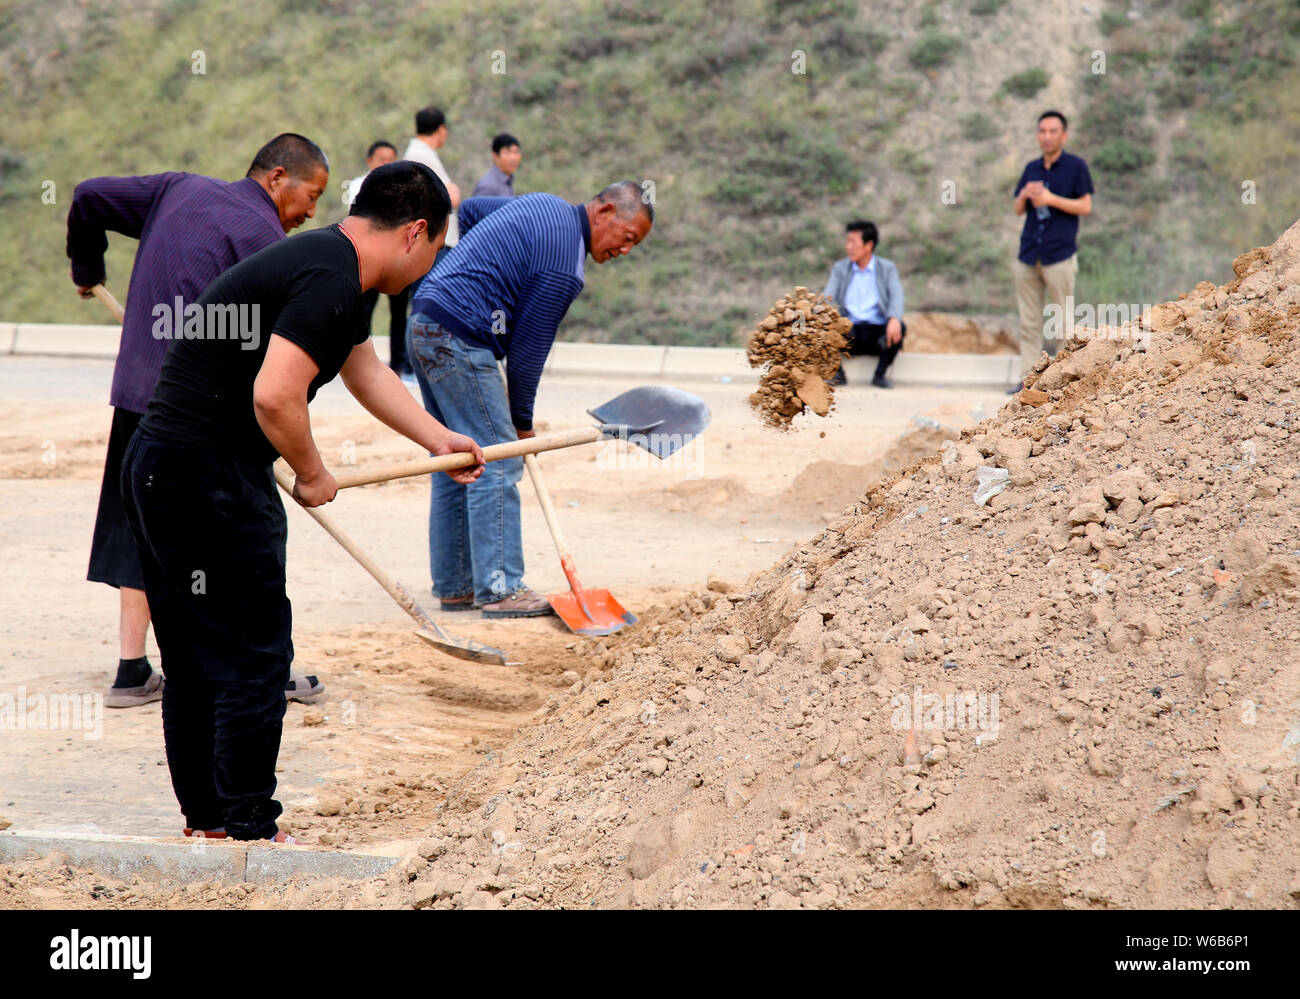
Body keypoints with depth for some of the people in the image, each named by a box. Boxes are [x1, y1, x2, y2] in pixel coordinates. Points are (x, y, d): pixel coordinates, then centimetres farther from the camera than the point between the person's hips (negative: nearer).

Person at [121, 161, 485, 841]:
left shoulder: (327, 267, 17)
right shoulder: (329, 280, -16)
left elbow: (367, 373, 34)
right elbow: (274, 395, -27)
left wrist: (440, 440, 41)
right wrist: (313, 475, -10)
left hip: (159, 472, 10)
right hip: (209, 478, -10)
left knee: (196, 659, 16)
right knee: (253, 656, -3)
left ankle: (205, 822, 25)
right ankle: (248, 830, 2)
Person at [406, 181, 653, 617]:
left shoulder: (545, 206, 14)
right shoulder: (564, 263, -14)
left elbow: (470, 209, 29)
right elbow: (531, 345, -10)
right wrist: (522, 421, 1)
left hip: (423, 325, 10)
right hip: (459, 338, -10)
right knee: (497, 465, -8)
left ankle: (454, 586, 15)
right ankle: (499, 589, -8)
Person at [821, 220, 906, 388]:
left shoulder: (887, 268, 6)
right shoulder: (840, 268, 11)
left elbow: (896, 297, -10)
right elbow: (827, 298, -1)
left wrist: (894, 319, -33)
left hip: (877, 332, -1)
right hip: (849, 333, 1)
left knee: (900, 327, -32)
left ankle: (880, 374, -12)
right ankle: (837, 373, -10)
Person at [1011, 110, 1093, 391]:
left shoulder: (1076, 166, 1)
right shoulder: (1031, 168, 15)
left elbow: (1085, 206, -4)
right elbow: (1018, 209, 18)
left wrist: (1051, 199, -13)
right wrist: (1024, 195, -4)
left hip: (1060, 254, -5)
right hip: (1028, 253, 5)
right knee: (1029, 321, 3)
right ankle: (1028, 377, 4)